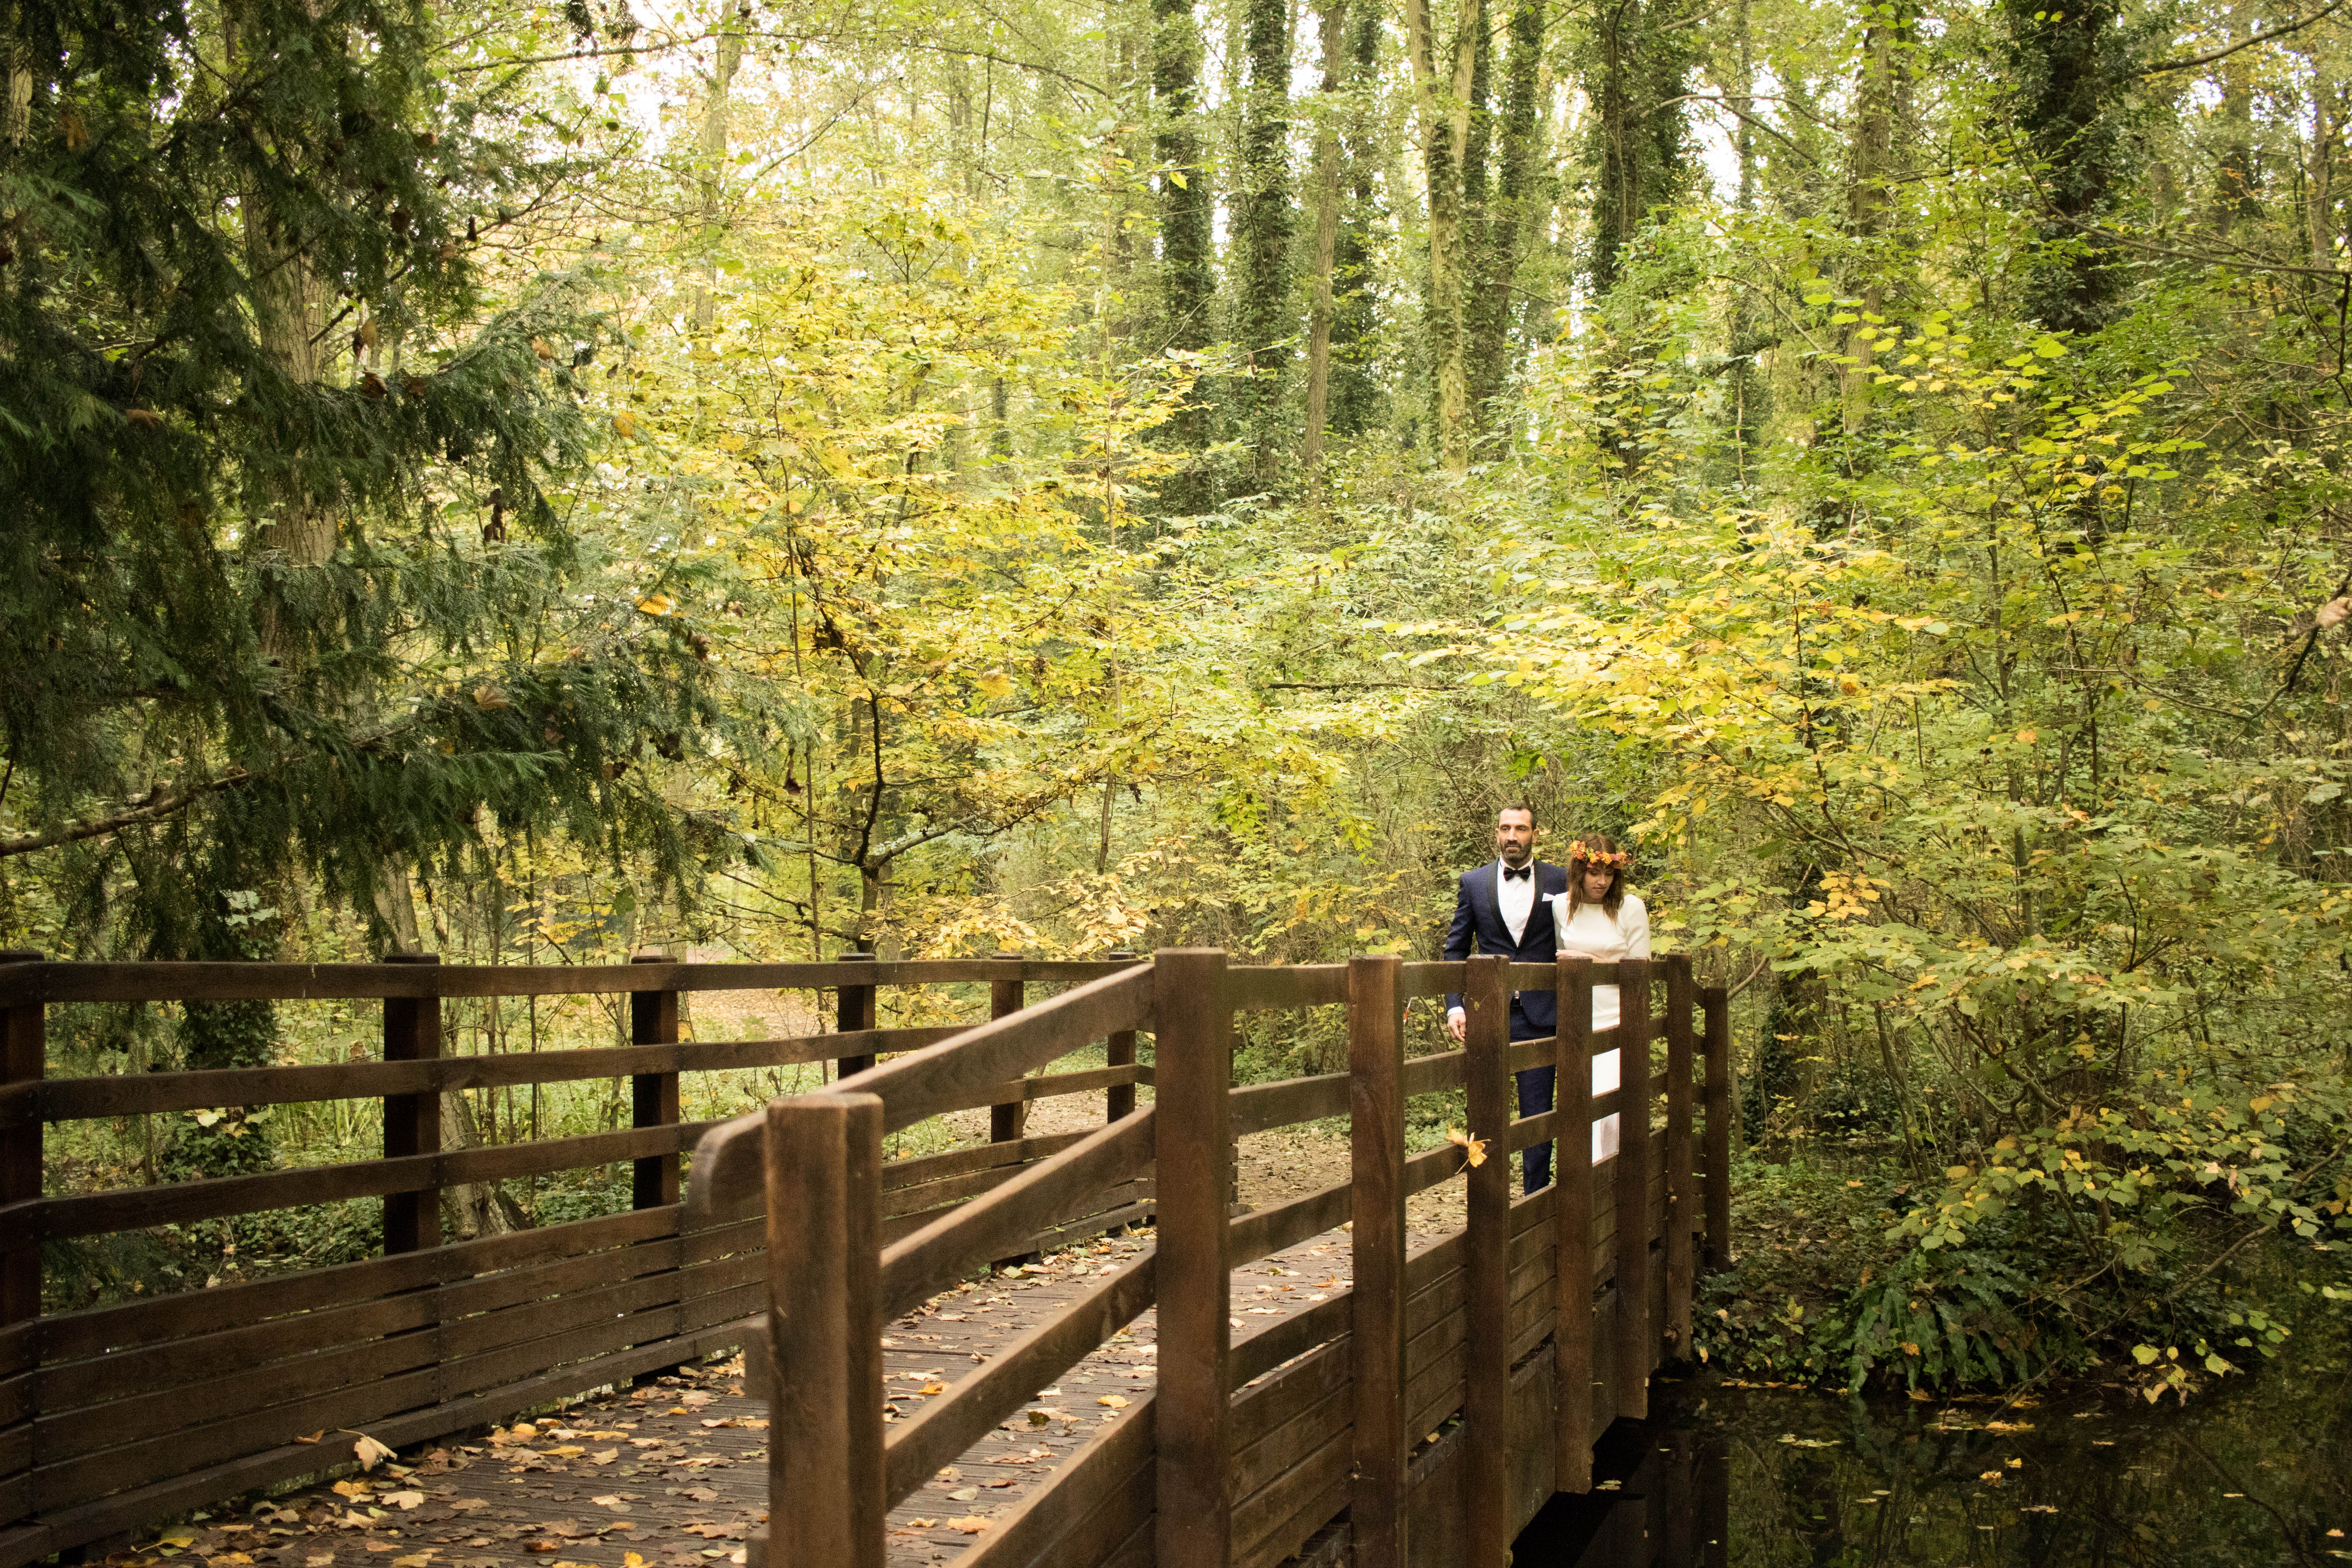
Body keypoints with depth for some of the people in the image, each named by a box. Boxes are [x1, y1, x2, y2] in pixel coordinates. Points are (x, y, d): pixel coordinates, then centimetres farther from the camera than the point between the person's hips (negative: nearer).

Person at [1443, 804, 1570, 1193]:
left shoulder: (1560, 881, 4)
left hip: (1539, 1015, -1)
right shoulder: (1473, 883, 6)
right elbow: (1456, 949, 8)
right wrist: (1454, 1006, -4)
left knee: (1538, 1115, 3)